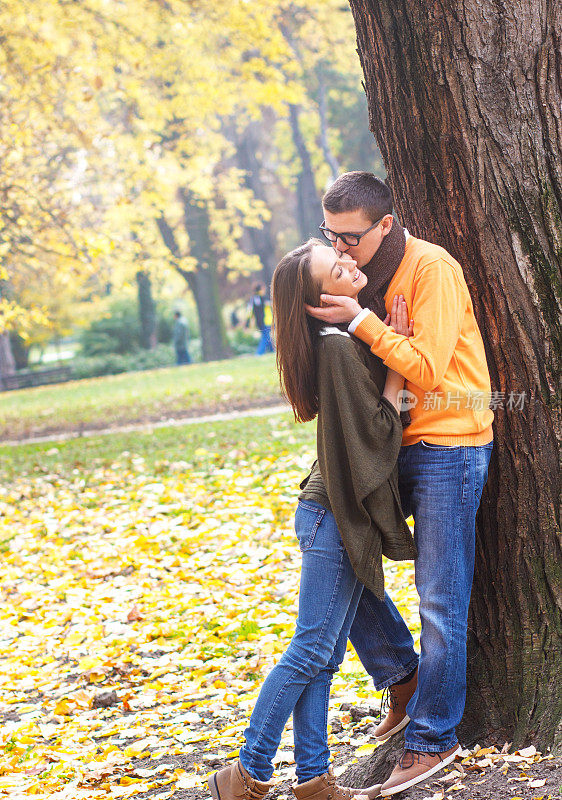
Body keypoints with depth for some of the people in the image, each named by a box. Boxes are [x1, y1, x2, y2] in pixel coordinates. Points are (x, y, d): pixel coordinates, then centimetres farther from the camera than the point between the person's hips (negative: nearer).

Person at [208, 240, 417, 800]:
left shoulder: (352, 337, 10)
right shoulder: (338, 348, -19)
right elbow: (379, 428, -17)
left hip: (349, 516, 9)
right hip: (335, 516, -9)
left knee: (324, 655, 10)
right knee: (312, 650, -5)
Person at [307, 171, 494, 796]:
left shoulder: (432, 270, -15)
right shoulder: (365, 277, 9)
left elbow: (427, 367, -22)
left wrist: (361, 320, -24)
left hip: (448, 446, -8)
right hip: (393, 448, 8)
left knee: (440, 602, -2)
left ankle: (432, 739, 8)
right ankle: (403, 678, 24)